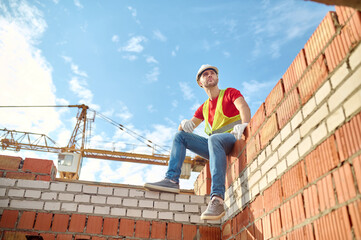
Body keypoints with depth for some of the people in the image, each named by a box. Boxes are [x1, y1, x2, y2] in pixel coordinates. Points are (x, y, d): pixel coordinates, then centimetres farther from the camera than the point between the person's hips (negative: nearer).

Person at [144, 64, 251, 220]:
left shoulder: (230, 93, 8)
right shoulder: (203, 108, 22)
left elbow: (243, 107, -13)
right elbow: (188, 127, 16)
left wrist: (243, 125, -35)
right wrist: (184, 124, -10)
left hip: (234, 140, -6)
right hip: (214, 146, 6)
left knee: (214, 139, -38)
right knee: (180, 136, -2)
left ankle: (217, 199, -49)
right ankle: (172, 180, -20)